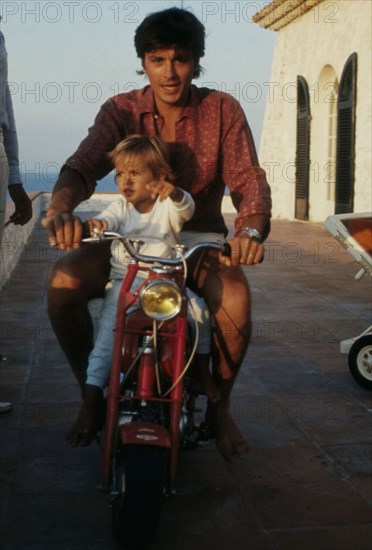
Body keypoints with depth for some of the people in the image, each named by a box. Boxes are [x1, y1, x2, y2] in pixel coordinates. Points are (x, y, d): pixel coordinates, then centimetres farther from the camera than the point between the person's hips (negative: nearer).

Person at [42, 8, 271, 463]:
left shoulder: (222, 110, -3)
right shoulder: (121, 110, -2)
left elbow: (248, 178, -12)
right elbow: (82, 165, -16)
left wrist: (251, 228, -36)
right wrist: (61, 208, -40)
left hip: (199, 237, -1)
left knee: (234, 295, -32)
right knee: (64, 280, -24)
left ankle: (219, 407, -4)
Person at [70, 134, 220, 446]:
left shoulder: (169, 206, 2)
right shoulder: (122, 207, 6)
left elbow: (186, 208, -20)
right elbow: (108, 220, -13)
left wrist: (175, 193, -44)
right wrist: (95, 224, -39)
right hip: (124, 283, 1)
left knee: (199, 308, -25)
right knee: (105, 343, -16)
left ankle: (202, 367, -1)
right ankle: (92, 404, -12)